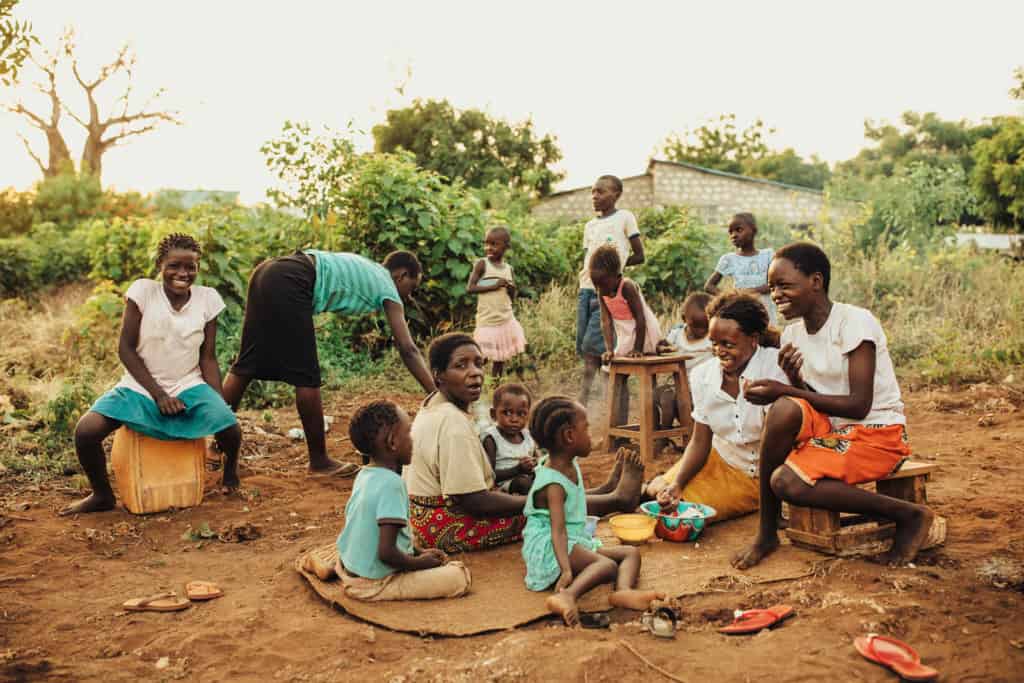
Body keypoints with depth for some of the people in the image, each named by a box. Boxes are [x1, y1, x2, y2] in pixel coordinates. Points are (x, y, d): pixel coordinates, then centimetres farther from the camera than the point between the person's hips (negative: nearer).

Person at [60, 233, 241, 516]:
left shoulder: (208, 298, -3)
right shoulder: (143, 290, -10)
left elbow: (207, 358, 1)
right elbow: (126, 349, -7)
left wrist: (220, 404, -11)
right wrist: (158, 394, -15)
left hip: (189, 386, 1)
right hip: (140, 386, 0)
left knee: (230, 428, -25)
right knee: (85, 432, -22)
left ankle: (230, 467, 14)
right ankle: (102, 495, 7)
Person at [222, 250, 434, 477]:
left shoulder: (366, 270, 27)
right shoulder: (387, 287, 7)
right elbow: (408, 350, 1)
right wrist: (436, 395, 0)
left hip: (267, 271, 9)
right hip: (289, 282, -9)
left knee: (247, 363, 15)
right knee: (306, 377, 0)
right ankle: (319, 462, 10)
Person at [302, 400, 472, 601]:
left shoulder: (364, 474, 3)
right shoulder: (391, 484, -23)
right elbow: (387, 553, -27)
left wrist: (418, 552, 11)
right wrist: (419, 562, -11)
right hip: (372, 586, -9)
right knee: (461, 577, -13)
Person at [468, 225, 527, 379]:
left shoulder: (509, 268, 6)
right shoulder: (482, 264, -8)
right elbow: (470, 288, -16)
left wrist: (511, 289, -9)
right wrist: (494, 286, -21)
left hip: (506, 320, 5)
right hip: (488, 320, -5)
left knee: (501, 357, 12)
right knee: (481, 356, -4)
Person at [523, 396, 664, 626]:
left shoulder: (570, 465, 10)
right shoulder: (553, 484, -21)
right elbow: (558, 530, -33)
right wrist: (566, 568, -44)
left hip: (578, 542, 10)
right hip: (548, 548, -10)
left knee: (631, 552, -2)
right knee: (607, 565, -32)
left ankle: (624, 590, -33)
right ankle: (566, 596, -54)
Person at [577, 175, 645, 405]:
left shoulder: (624, 217, 4)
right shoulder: (590, 225, 19)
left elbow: (639, 256, 5)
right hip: (586, 289, 6)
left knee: (593, 344, -13)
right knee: (584, 348, 2)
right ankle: (582, 403, 6)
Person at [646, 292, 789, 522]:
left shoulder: (775, 366, -21)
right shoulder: (702, 375, -4)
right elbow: (700, 441, -1)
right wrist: (676, 483, -13)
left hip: (765, 473, -5)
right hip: (719, 460, 5)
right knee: (657, 491, -9)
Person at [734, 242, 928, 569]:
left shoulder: (855, 322, -16)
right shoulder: (793, 334, 4)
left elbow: (859, 406, -22)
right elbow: (809, 401, 7)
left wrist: (785, 391, -24)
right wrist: (793, 382, -16)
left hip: (878, 433, -6)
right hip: (831, 428, 6)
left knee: (787, 481, -26)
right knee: (784, 410, -27)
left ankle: (909, 515, -7)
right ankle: (766, 532, -14)